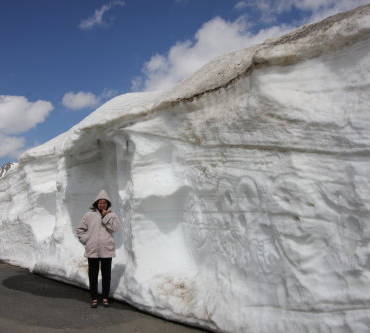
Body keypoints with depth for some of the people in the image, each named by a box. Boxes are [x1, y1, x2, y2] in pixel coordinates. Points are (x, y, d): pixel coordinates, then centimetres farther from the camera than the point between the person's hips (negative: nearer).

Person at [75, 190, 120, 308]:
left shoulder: (112, 215, 4)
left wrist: (106, 216, -13)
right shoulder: (89, 215, 3)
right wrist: (86, 241, -1)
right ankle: (94, 298, 17)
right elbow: (79, 230, 9)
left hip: (107, 250, 0)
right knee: (93, 275, 6)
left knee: (106, 275, 7)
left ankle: (105, 297, 19)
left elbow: (115, 228, -12)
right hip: (92, 250, 0)